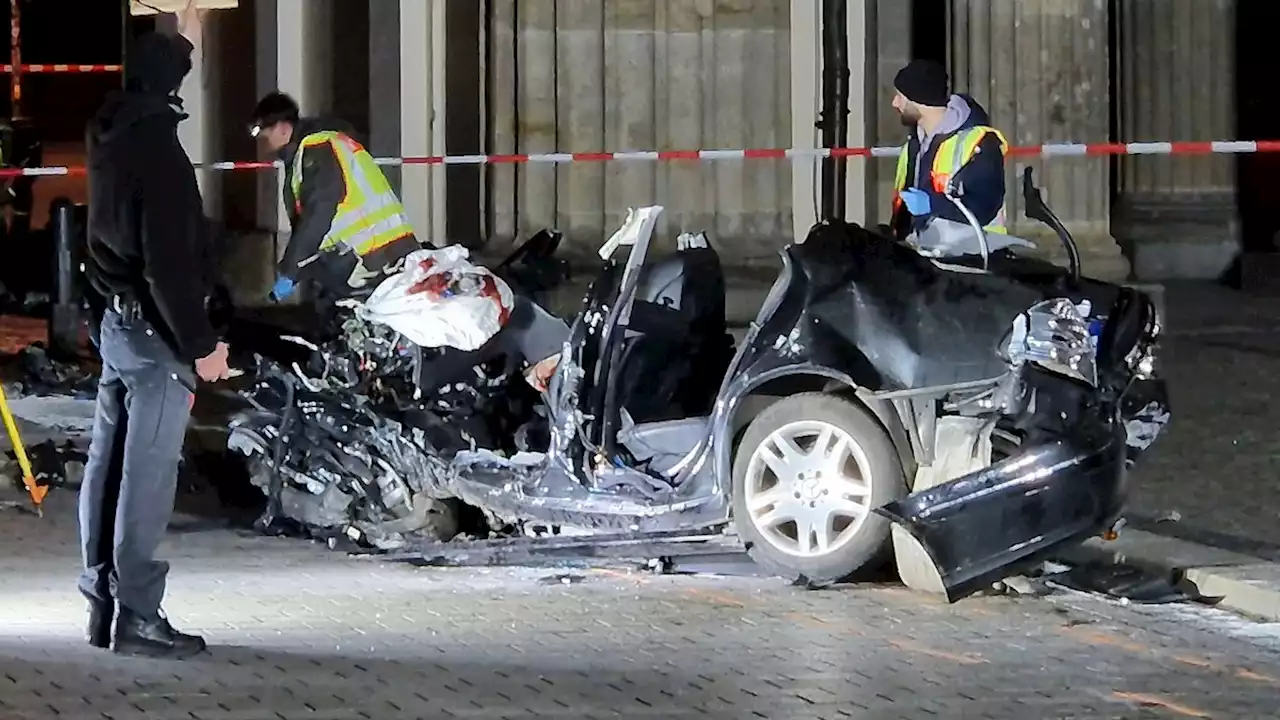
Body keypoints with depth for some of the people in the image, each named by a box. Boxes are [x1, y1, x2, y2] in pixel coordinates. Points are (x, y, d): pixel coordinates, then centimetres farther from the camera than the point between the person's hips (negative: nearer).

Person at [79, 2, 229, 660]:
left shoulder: (109, 134, 7)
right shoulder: (157, 149, -18)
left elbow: (150, 85, 32)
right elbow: (170, 262, -22)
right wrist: (201, 344, -18)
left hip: (116, 322, 9)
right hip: (155, 332, -9)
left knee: (109, 464, 12)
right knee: (147, 477, -7)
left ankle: (102, 602, 17)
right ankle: (137, 617, -6)